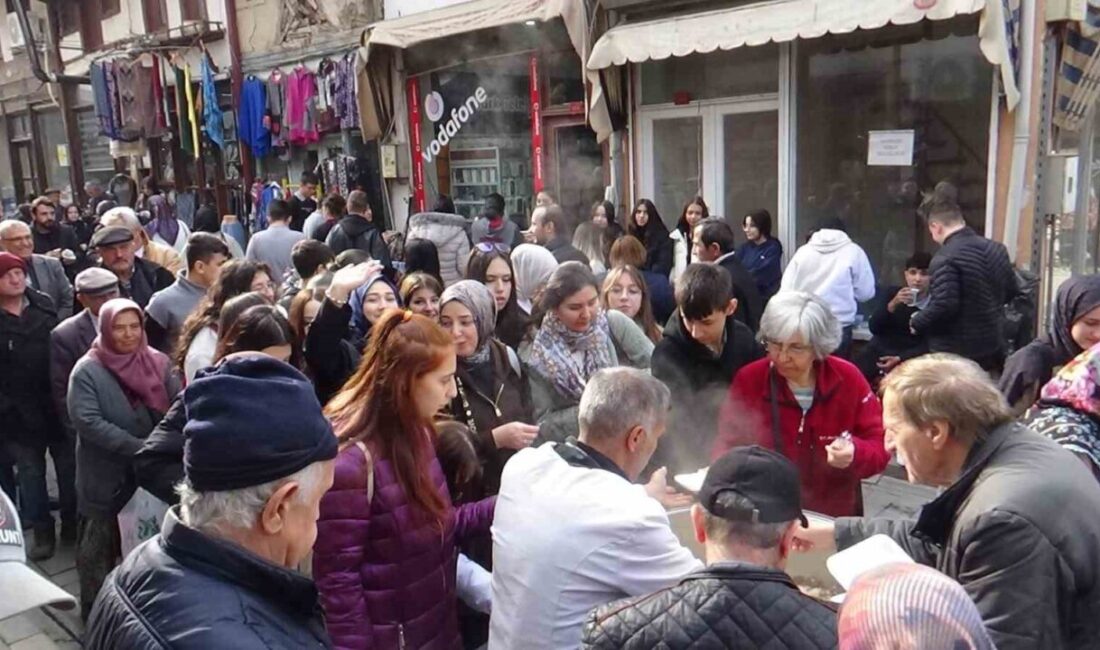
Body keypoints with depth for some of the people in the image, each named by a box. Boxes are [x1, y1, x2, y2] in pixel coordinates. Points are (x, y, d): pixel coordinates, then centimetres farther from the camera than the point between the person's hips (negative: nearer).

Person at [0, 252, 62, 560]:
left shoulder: (43, 304, 1)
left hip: (56, 404, 2)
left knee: (69, 466, 10)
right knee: (30, 472, 11)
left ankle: (75, 522, 27)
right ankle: (42, 530, 26)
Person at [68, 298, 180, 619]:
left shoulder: (158, 362, 0)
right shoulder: (87, 371, -11)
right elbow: (87, 421, -21)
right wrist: (138, 447, -26)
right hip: (106, 477, -4)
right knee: (101, 547, 13)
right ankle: (96, 610, 31)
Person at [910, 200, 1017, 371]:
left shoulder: (945, 258, -21)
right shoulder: (996, 248, 6)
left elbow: (944, 305, -26)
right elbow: (1010, 291, 16)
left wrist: (916, 323, -9)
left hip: (954, 352, -8)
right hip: (993, 347, 8)